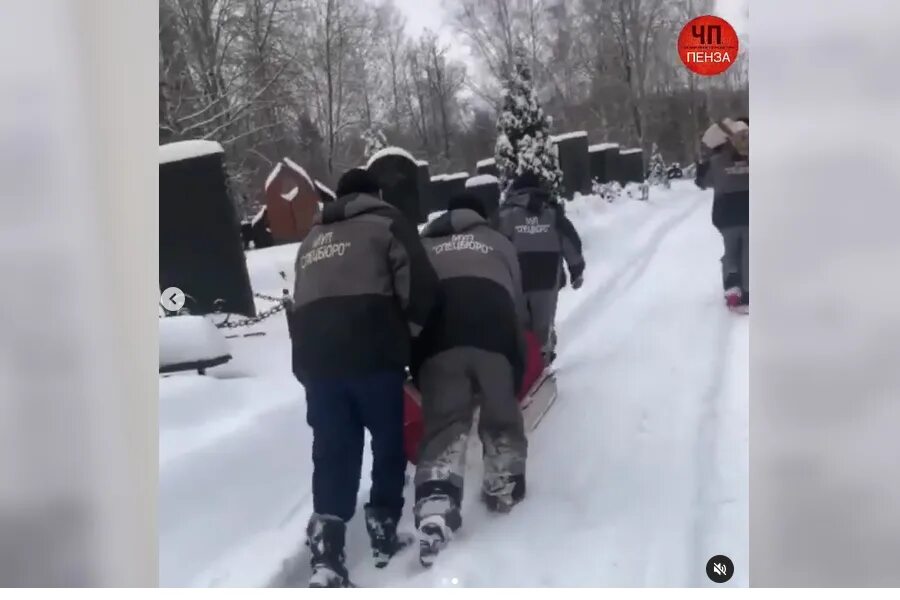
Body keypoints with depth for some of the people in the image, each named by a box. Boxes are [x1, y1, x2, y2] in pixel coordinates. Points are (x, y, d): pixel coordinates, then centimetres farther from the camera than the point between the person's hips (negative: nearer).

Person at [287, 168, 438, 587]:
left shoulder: (313, 238, 28)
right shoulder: (385, 222, 9)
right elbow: (420, 284, -2)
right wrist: (410, 330, 12)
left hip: (313, 351, 5)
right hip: (371, 349, -5)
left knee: (333, 450, 5)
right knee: (388, 439, 12)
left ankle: (325, 555, -4)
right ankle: (383, 528, 17)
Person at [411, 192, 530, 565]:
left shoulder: (424, 245, 31)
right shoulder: (499, 243, 30)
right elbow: (517, 301, 27)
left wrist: (414, 353, 34)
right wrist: (517, 341, 40)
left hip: (438, 338, 0)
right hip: (493, 332, 0)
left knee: (443, 422, 0)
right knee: (501, 414, 20)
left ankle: (434, 509, -15)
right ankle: (504, 486, 31)